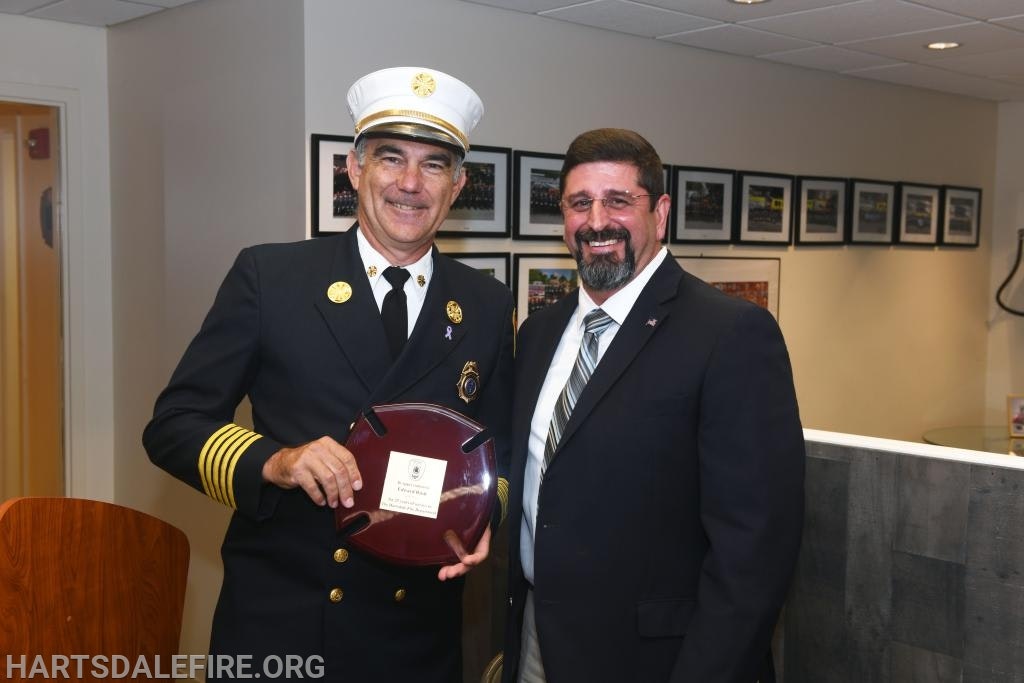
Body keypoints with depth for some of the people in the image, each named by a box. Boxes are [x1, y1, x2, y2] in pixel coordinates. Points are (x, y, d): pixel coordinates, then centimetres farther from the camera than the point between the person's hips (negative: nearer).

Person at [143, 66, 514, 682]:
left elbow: (498, 453, 9)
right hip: (275, 623, -2)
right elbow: (173, 425, -4)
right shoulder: (267, 277, -5)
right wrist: (272, 462, -21)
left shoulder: (489, 308, 2)